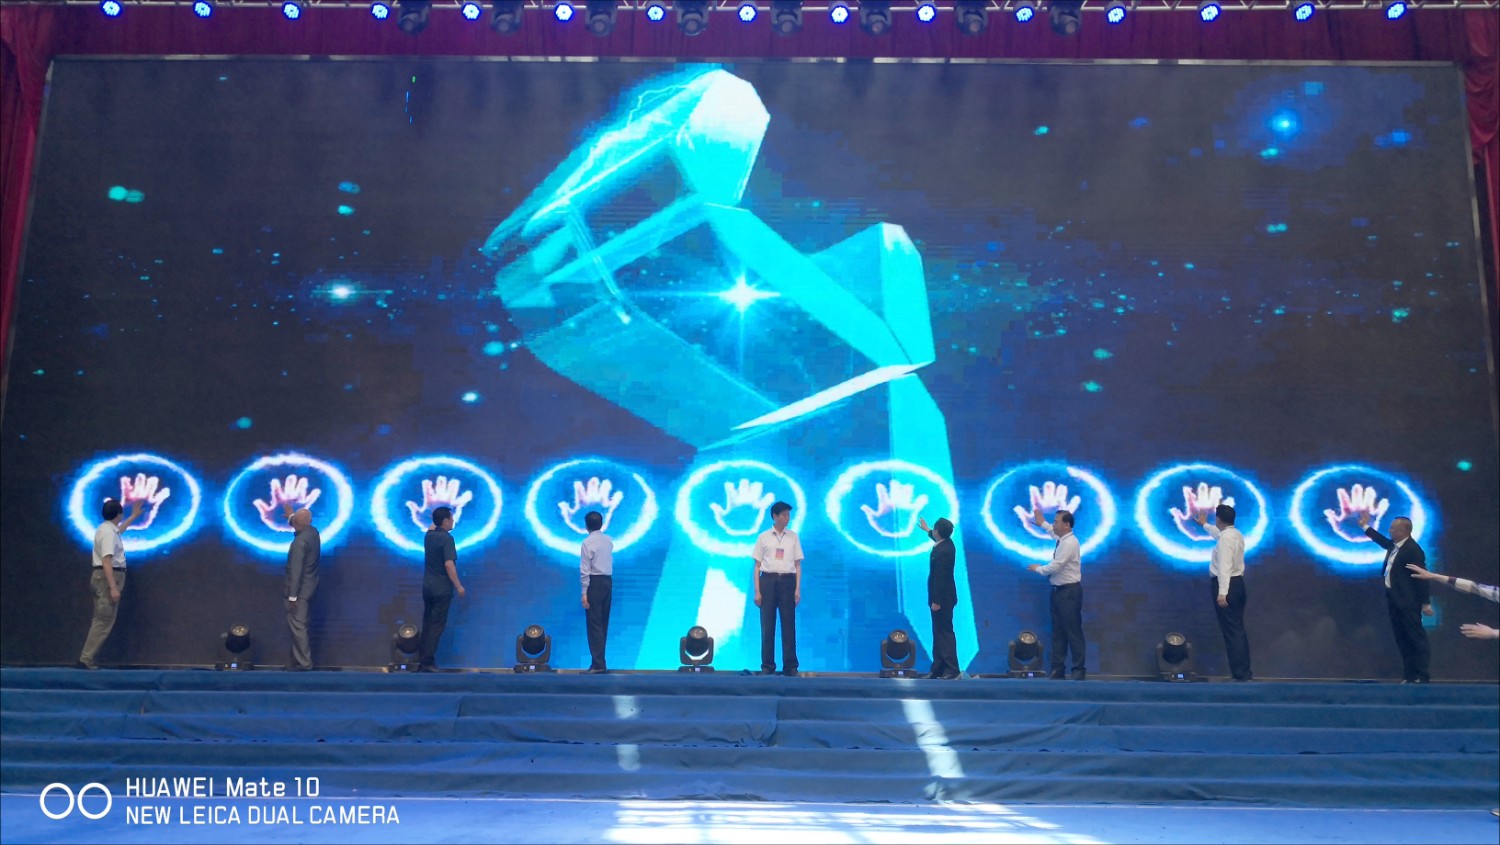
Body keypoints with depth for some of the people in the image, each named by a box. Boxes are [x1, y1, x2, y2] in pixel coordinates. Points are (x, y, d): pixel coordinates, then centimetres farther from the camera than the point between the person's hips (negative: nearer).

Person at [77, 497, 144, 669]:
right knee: (103, 622, -11)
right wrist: (113, 587, -28)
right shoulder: (108, 533, -16)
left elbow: (118, 530, 43)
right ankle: (85, 659, -13)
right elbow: (106, 561, -24)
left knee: (101, 621, 11)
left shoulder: (107, 529, 16)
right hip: (108, 578, -11)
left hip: (104, 577, 11)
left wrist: (133, 516, 51)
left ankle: (87, 657, 11)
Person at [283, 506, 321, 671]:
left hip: (300, 589, -9)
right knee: (299, 624, 18)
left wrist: (292, 596, -21)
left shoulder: (299, 542, -25)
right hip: (310, 585, 9)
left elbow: (296, 571, -24)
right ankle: (301, 657, 25)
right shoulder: (313, 532, 2)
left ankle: (303, 662, 2)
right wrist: (291, 516, 41)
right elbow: (301, 527, 30)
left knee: (297, 625, -2)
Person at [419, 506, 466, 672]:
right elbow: (449, 565, -22)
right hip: (442, 589, -7)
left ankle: (424, 660, 16)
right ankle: (427, 662, -6)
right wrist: (459, 586, -17)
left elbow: (433, 526, 32)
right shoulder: (447, 539, -16)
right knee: (437, 626, -4)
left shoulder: (429, 536, 6)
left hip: (427, 587, 7)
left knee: (427, 624, 13)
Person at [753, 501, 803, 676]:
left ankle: (790, 667, 7)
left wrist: (798, 589, -1)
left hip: (787, 580, 1)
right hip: (768, 580, -1)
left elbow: (798, 565, 8)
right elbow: (757, 565, 5)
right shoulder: (764, 537, 5)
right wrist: (757, 591, -2)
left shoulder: (793, 537, 8)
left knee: (789, 625, 1)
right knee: (767, 625, 1)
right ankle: (767, 666, 9)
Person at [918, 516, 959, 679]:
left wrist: (936, 601, -21)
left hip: (942, 598, -10)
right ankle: (938, 668, 17)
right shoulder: (946, 542, 4)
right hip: (943, 596, 10)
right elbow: (937, 538, 31)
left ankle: (952, 669, -3)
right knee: (939, 633, 12)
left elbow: (940, 578, -25)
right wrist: (927, 530, 48)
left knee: (945, 633, -6)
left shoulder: (942, 552, -26)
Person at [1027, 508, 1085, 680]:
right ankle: (1057, 668, 15)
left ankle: (1079, 670, 3)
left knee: (1073, 632, -4)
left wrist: (1038, 569, -6)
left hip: (1069, 592, -9)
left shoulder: (1070, 543, -19)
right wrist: (1043, 523, 36)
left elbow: (1055, 567, -22)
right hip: (1058, 591, 10)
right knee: (1057, 631, 10)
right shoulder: (1062, 538, 9)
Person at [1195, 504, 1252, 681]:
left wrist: (1222, 593, -31)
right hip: (1238, 583, 10)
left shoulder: (1225, 539, -18)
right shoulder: (1236, 534, 13)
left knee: (1231, 631, -8)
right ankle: (1245, 672, 17)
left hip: (1227, 585, -10)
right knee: (1238, 629, 13)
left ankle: (1240, 674, -9)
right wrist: (1204, 525, 56)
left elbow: (1224, 567, -26)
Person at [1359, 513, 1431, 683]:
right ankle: (1409, 675, 17)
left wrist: (1426, 603, -18)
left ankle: (1422, 676, -1)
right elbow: (1383, 541, 34)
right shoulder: (1394, 545, 9)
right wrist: (1365, 526, 37)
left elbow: (1421, 576, -17)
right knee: (1402, 639, 12)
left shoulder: (1412, 549, -17)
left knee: (1416, 637, -4)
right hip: (1394, 599, 10)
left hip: (1408, 601, -10)